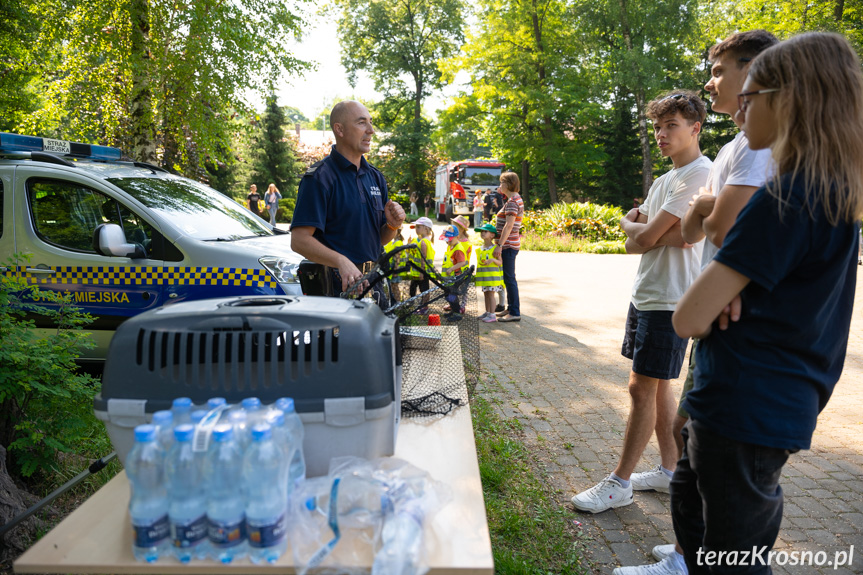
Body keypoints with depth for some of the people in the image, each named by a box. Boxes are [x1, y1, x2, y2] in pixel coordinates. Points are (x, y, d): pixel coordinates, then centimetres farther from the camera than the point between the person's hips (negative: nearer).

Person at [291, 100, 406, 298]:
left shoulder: (375, 177, 14)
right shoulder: (319, 177, -8)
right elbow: (299, 240, -17)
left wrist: (393, 225, -3)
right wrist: (341, 261, -31)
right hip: (336, 288, -6)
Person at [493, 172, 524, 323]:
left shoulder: (512, 201, -15)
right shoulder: (516, 199, 17)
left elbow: (509, 225, -23)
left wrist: (500, 245, -24)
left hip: (508, 245, -11)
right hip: (510, 244, 11)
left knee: (509, 278, -7)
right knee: (508, 278, 16)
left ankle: (515, 313, -3)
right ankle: (511, 308, 25)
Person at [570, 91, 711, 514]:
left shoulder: (699, 174, -12)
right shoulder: (665, 180, 18)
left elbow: (644, 236, -16)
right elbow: (632, 241, 8)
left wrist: (639, 229, 5)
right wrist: (666, 235, -10)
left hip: (669, 301, -9)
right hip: (645, 294, 9)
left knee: (642, 388, -4)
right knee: (655, 386, 14)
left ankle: (619, 484, 6)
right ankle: (672, 471, 27)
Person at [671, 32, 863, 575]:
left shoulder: (787, 195, -22)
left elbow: (690, 317, -24)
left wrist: (714, 300, -3)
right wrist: (728, 296, -7)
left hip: (746, 411, -9)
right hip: (780, 404, 9)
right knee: (690, 510, 27)